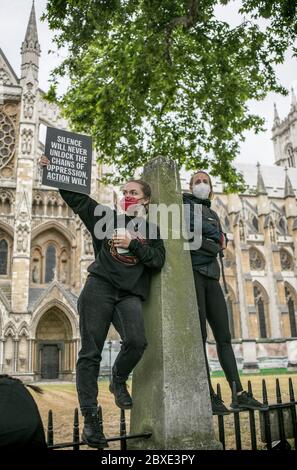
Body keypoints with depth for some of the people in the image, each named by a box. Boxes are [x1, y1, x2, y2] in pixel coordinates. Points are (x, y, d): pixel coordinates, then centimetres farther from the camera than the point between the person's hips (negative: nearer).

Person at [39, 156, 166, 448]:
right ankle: (90, 419, 2)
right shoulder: (108, 218, 18)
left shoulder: (151, 231, 18)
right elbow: (75, 197, 16)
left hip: (130, 295, 0)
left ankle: (118, 380, 6)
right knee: (90, 352, -6)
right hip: (99, 288, 0)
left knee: (136, 341, -25)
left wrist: (133, 244, -7)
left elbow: (158, 261, 4)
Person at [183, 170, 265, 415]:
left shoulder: (213, 213, 26)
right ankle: (209, 395, -7)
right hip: (192, 272, -6)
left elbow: (222, 241, 11)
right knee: (199, 335, -9)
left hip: (211, 275, 7)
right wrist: (215, 238, -1)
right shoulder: (185, 204, 8)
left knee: (224, 335, 3)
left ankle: (239, 394, 5)